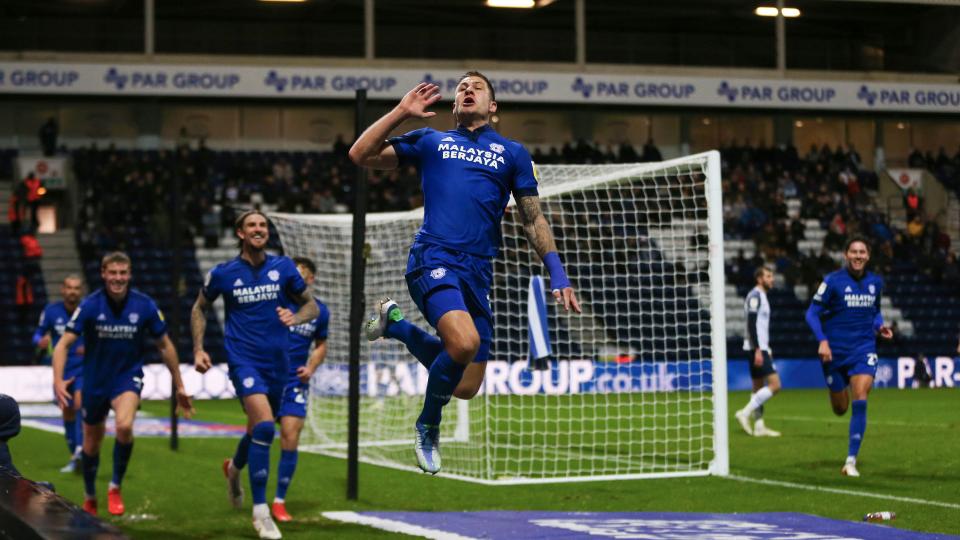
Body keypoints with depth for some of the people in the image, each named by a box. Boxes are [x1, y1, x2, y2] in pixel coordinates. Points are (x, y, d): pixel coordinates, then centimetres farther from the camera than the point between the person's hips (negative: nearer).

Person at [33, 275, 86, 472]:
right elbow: (38, 334, 4)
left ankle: (80, 448, -32)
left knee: (79, 403, -26)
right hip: (62, 369, 3)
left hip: (84, 367, -3)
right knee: (67, 412, 10)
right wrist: (40, 342, -20)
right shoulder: (51, 310, -3)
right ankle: (75, 458, 23)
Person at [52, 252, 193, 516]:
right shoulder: (90, 305, -14)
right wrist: (58, 381, -33)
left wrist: (179, 387, 5)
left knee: (124, 425, -30)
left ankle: (116, 487, -8)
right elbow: (63, 344, -17)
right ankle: (90, 498, 40)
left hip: (128, 377, -1)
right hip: (95, 381, 1)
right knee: (92, 443, 12)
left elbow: (165, 346, 2)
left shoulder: (145, 306, -10)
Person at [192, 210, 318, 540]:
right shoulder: (223, 273, -1)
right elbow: (200, 308, 15)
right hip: (244, 360, -4)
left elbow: (311, 306, 10)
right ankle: (260, 511, -15)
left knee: (259, 429, 19)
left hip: (278, 362, 4)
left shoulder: (283, 268, 2)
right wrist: (198, 349, 5)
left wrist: (296, 317, -12)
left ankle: (234, 468, 55)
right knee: (264, 426, -23)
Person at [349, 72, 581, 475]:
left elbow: (533, 219, 19)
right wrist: (402, 112, 8)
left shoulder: (512, 153, 19)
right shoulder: (430, 141, 17)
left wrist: (557, 273, 9)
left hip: (478, 272, 3)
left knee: (466, 388, 2)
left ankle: (396, 323, 27)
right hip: (433, 258, -3)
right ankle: (428, 426, -3)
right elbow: (361, 155, 14)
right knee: (464, 342, -31)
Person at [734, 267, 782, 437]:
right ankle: (745, 413, -14)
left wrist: (766, 349, 22)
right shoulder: (755, 296, -12)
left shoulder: (761, 296, 19)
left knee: (759, 387, 10)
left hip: (760, 348, 10)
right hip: (757, 348, -10)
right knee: (775, 384, -14)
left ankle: (759, 426, 11)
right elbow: (751, 324, -20)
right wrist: (758, 350, -24)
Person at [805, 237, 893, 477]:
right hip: (836, 351, -2)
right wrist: (822, 341, -20)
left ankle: (851, 461, -11)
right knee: (840, 409, 9)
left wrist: (880, 326, 0)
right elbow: (812, 313, -7)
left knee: (860, 401, -17)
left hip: (864, 349, 2)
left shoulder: (875, 282, 6)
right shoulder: (832, 281, -8)